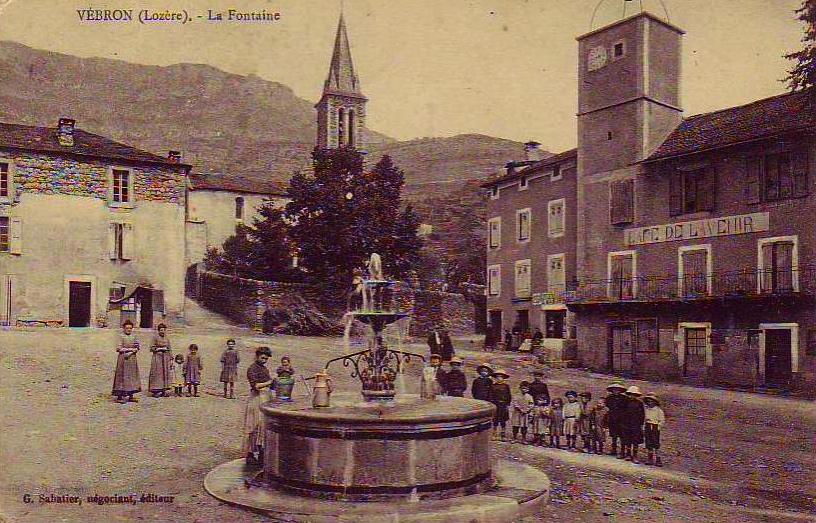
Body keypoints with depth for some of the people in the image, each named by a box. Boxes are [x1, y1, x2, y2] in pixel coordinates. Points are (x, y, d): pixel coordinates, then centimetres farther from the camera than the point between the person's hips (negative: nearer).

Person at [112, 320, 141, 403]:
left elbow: (137, 348, 9)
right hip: (123, 358, -5)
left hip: (132, 358, 5)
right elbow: (119, 348, -10)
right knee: (122, 376, -6)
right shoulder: (121, 336, -4)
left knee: (132, 375, 6)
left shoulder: (134, 336, 10)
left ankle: (130, 396, 13)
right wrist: (131, 349, -11)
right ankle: (119, 397, -2)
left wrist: (130, 352, -10)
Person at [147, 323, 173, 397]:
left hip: (166, 358, 5)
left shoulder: (167, 339, 14)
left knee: (165, 374, 3)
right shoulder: (155, 338, 0)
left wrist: (171, 359, 8)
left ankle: (164, 390, 7)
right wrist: (159, 349, -16)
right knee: (157, 374, -7)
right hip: (157, 358, -5)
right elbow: (152, 348, -5)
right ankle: (155, 391, -4)